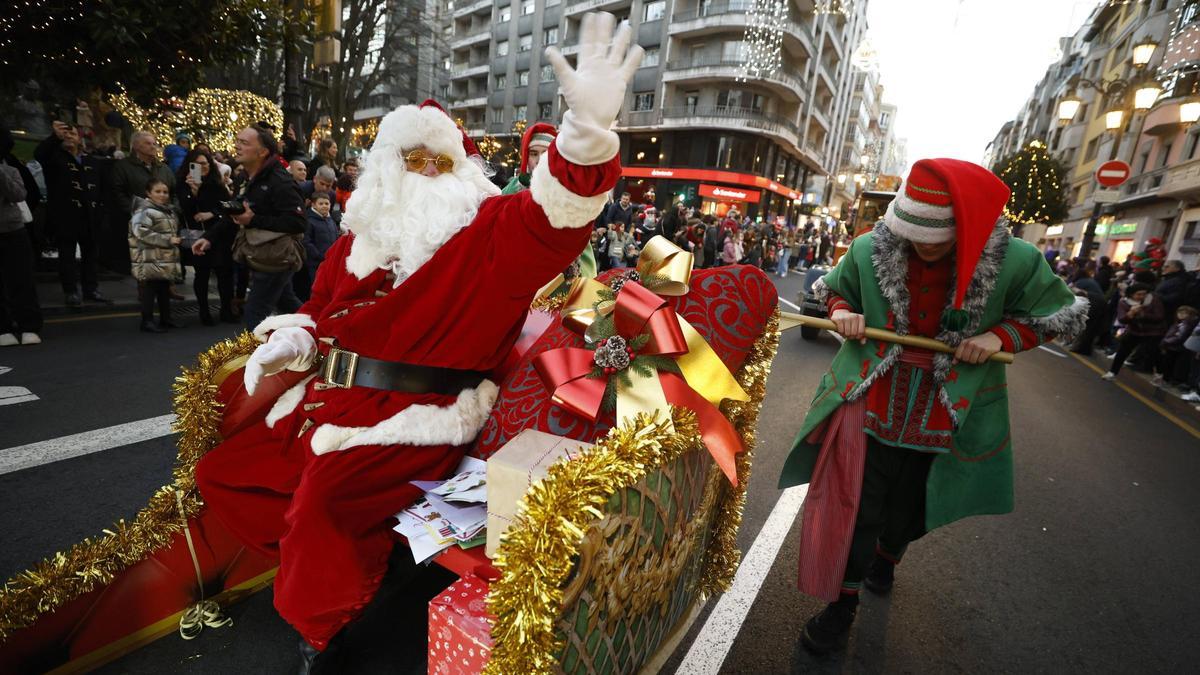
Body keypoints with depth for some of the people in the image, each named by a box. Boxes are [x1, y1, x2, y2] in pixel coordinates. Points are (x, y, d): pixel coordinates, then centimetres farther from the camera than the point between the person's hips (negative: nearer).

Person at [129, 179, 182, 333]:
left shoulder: (169, 211, 17)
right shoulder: (144, 210, -11)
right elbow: (142, 232, -24)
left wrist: (176, 240, 12)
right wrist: (167, 240, -24)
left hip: (167, 258, 8)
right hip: (151, 259, -8)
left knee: (165, 289, 14)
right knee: (150, 289, -4)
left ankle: (165, 319, 23)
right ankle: (147, 321, 1)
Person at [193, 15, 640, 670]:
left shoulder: (487, 228, -5)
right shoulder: (363, 232, 13)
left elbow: (552, 213, -25)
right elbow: (324, 303, 25)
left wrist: (587, 127, -42)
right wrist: (292, 339, 4)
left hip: (418, 417, -8)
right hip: (332, 398, 8)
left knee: (320, 499, -27)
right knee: (219, 473, 15)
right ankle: (334, 556, 20)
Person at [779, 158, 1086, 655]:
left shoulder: (1015, 263, -14)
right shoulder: (870, 250, -11)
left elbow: (1060, 315, 0)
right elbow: (833, 289, 7)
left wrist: (1001, 335, -18)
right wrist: (842, 311, -15)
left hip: (943, 416, 1)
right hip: (871, 401, -1)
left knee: (909, 506, 22)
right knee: (855, 508, 3)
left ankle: (886, 557, 56)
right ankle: (842, 602, 24)